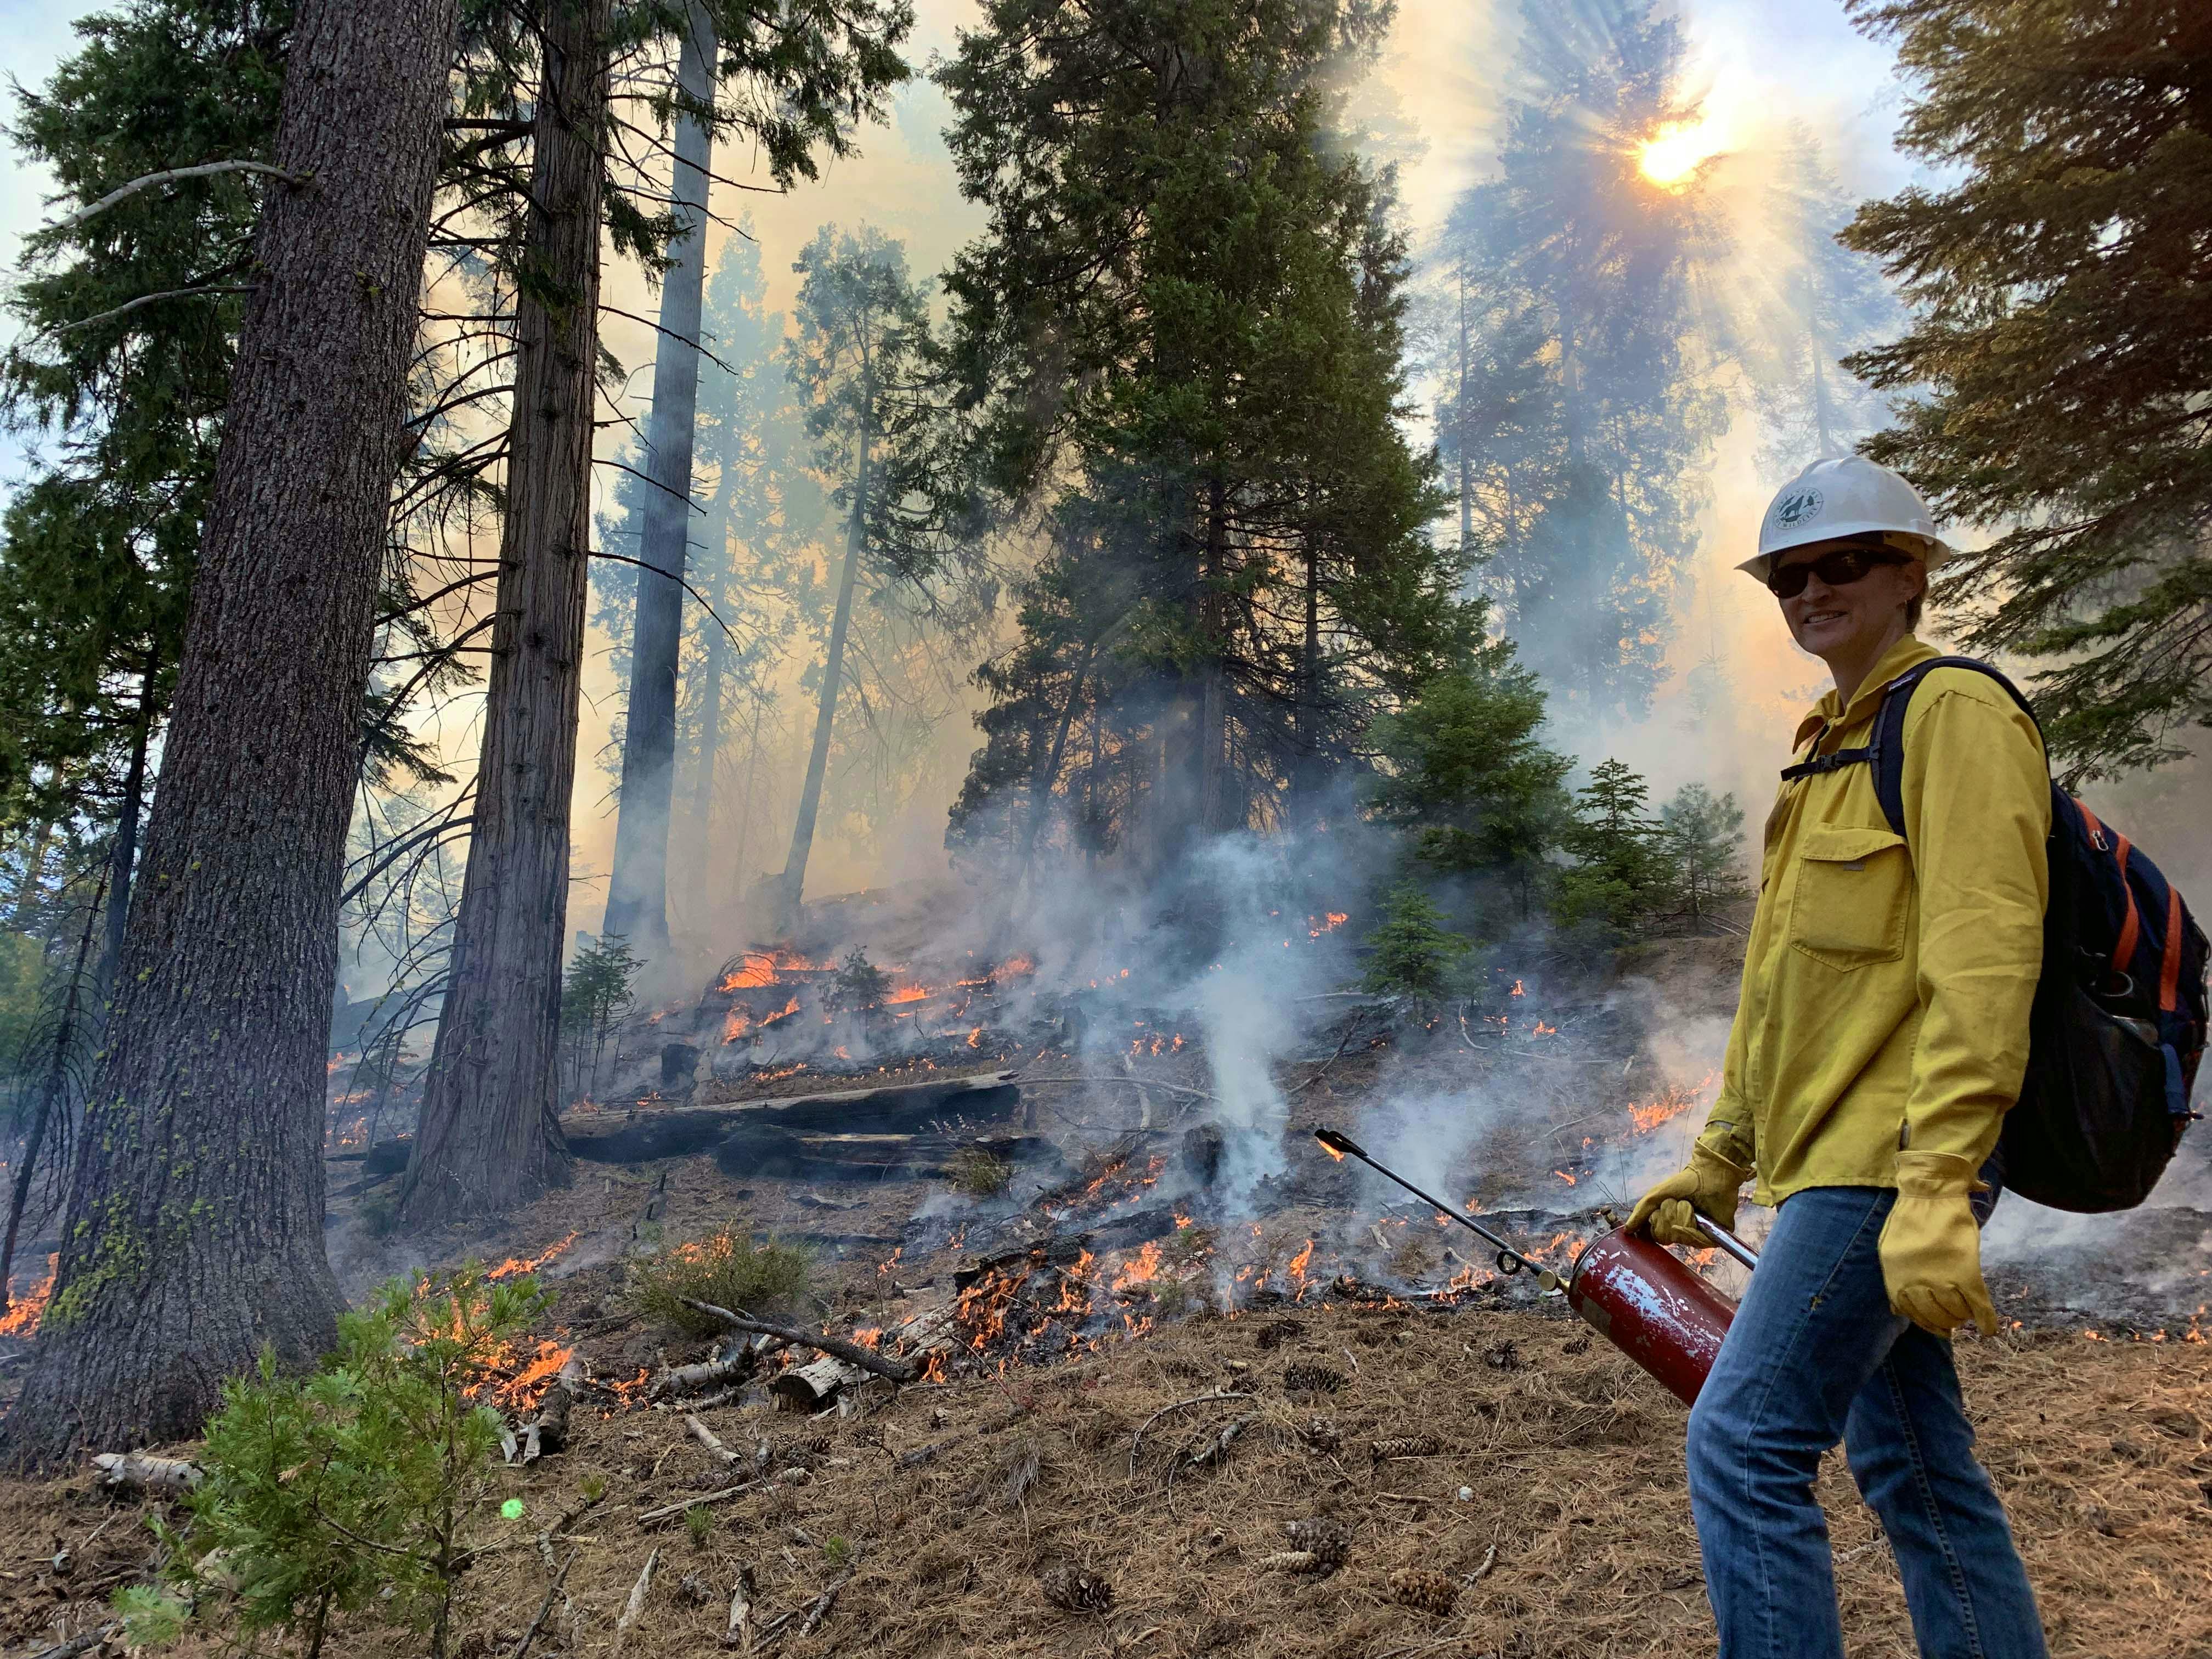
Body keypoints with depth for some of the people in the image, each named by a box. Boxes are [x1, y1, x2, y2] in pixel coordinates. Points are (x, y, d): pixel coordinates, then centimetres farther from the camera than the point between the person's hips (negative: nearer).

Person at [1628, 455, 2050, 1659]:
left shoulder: (1954, 714, -7)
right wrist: (1717, 1164, 23)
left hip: (1890, 1159, -10)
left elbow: (1981, 961, -19)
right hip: (1833, 1159, 10)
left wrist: (1936, 1185, -25)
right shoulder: (1827, 751, 20)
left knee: (1744, 1442, -10)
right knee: (1912, 1467, 15)